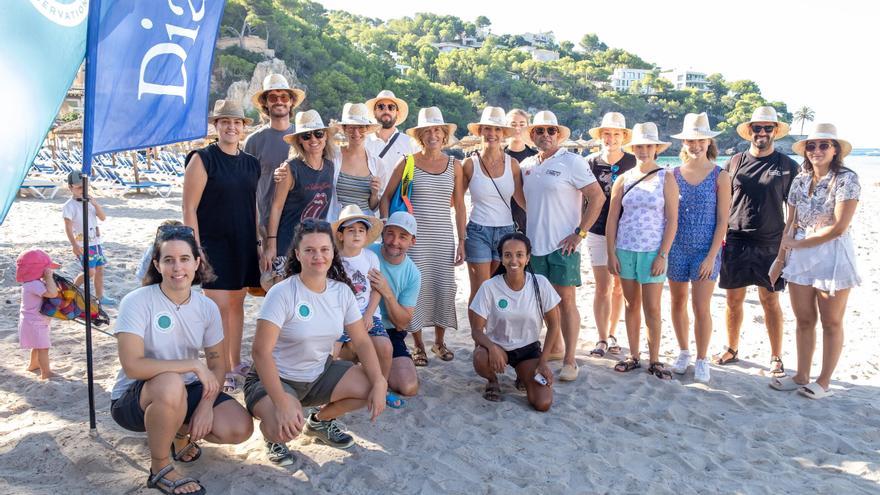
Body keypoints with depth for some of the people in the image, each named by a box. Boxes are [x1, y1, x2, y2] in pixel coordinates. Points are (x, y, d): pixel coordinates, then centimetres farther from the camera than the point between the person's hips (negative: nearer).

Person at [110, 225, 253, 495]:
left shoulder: (207, 307, -4)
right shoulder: (137, 302, -19)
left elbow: (217, 363, 2)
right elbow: (132, 366, -28)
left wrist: (206, 405, -14)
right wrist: (193, 365, -28)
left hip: (185, 391, 5)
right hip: (134, 398, -4)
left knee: (240, 429, -17)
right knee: (171, 384, -40)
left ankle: (178, 431, 16)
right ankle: (160, 469, -13)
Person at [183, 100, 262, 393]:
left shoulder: (251, 164, 11)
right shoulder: (203, 159, -7)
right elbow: (189, 207, -10)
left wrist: (258, 242, 14)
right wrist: (196, 248, -14)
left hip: (244, 245, 6)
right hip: (214, 244, -6)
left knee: (237, 303, 13)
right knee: (219, 307, -6)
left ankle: (235, 364, 25)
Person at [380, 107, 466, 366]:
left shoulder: (454, 165, 8)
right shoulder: (408, 163, 2)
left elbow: (459, 206, 10)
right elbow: (386, 197, 6)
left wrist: (461, 241, 6)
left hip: (444, 237, 2)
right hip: (414, 235, -2)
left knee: (444, 287, 3)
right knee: (417, 288, -2)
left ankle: (439, 341, 23)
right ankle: (418, 345, 14)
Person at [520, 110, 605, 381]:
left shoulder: (572, 161, -6)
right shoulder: (527, 165, 10)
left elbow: (598, 197, -10)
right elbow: (521, 201, 23)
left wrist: (580, 233, -13)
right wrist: (525, 230, 11)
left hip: (563, 244, -5)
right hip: (534, 243, 6)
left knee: (566, 300, -1)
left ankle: (569, 360, 5)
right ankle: (553, 347, 30)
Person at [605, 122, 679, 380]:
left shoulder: (666, 178, -1)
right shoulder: (623, 179, 6)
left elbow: (672, 220, -5)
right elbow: (612, 218, 5)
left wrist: (663, 255, -11)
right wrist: (611, 253, -1)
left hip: (653, 252, -2)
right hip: (625, 250, 3)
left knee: (652, 308, 1)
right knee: (631, 305, 11)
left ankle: (654, 360, 14)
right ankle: (634, 356, 22)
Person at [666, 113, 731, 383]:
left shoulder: (720, 176, -3)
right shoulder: (674, 174, 3)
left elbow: (722, 220, -5)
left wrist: (711, 256, -10)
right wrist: (663, 249, 0)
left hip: (705, 251, -2)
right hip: (677, 247, 3)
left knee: (702, 308, -2)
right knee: (678, 303, 11)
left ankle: (701, 360, 14)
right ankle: (683, 352, 29)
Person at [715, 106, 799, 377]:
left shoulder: (787, 166, 1)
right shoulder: (735, 162, 5)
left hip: (770, 245, -1)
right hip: (735, 243, 2)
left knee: (771, 301, 5)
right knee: (734, 299, 9)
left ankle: (776, 358, 16)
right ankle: (731, 349, 26)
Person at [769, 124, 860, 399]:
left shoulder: (847, 179, -10)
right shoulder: (800, 181, 6)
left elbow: (839, 227, -16)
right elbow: (790, 224, 9)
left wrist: (798, 244, -10)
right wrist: (780, 260, 5)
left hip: (832, 257, -5)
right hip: (799, 257, 5)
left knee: (831, 322, 8)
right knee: (804, 320, 12)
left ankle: (824, 382, 19)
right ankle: (801, 377, 24)